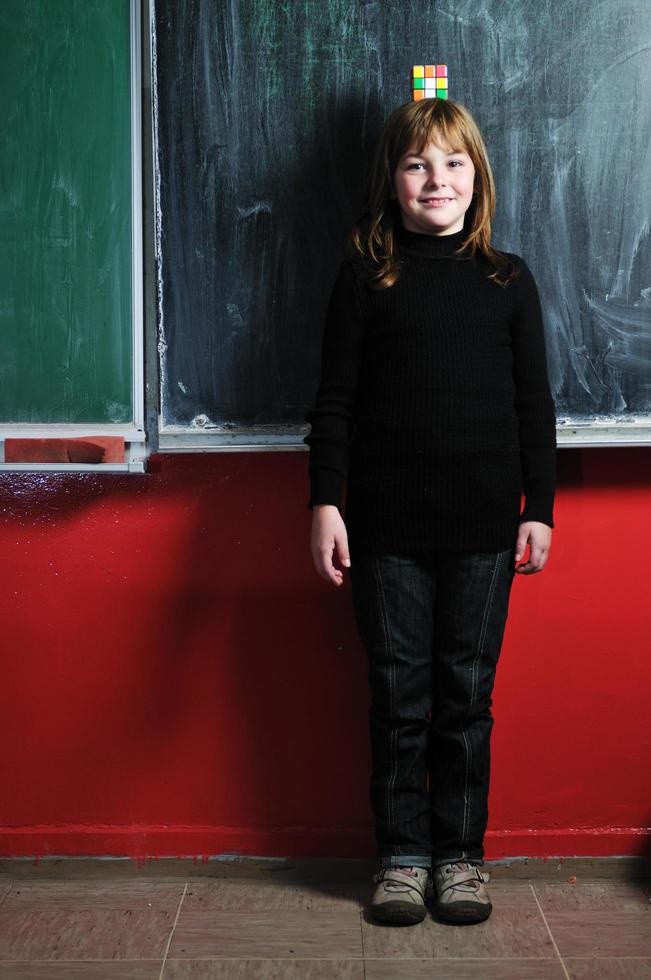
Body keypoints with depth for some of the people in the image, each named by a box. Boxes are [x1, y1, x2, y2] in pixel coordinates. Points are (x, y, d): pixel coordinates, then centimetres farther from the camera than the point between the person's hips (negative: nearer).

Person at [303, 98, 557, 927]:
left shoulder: (508, 280, 7)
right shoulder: (365, 276, 4)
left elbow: (534, 403, 8)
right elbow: (334, 400, 2)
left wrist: (540, 507, 3)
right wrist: (324, 502, -5)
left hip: (483, 523, 1)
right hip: (386, 524, -1)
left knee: (467, 694, 7)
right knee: (398, 695, 6)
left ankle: (461, 854, 20)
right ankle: (402, 855, 18)